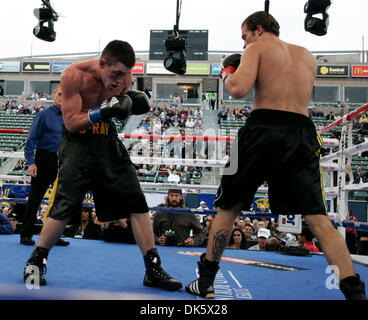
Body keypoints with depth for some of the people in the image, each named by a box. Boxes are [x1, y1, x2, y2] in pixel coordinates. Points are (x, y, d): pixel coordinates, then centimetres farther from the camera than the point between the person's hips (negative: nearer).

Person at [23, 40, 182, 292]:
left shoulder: (124, 77, -4)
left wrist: (133, 102, -11)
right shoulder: (75, 75, -18)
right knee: (64, 207, -10)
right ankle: (36, 262, 14)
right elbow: (71, 121, -19)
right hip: (77, 141, -4)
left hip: (108, 139, 4)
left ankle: (153, 269, 5)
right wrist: (102, 112, -32)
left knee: (137, 203, -3)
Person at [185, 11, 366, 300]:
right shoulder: (308, 56, 22)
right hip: (302, 133, 3)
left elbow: (238, 90, -10)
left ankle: (205, 281, 21)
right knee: (319, 218, 1)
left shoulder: (257, 48, 6)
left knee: (229, 207, 12)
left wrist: (228, 73, 10)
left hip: (263, 129, -3)